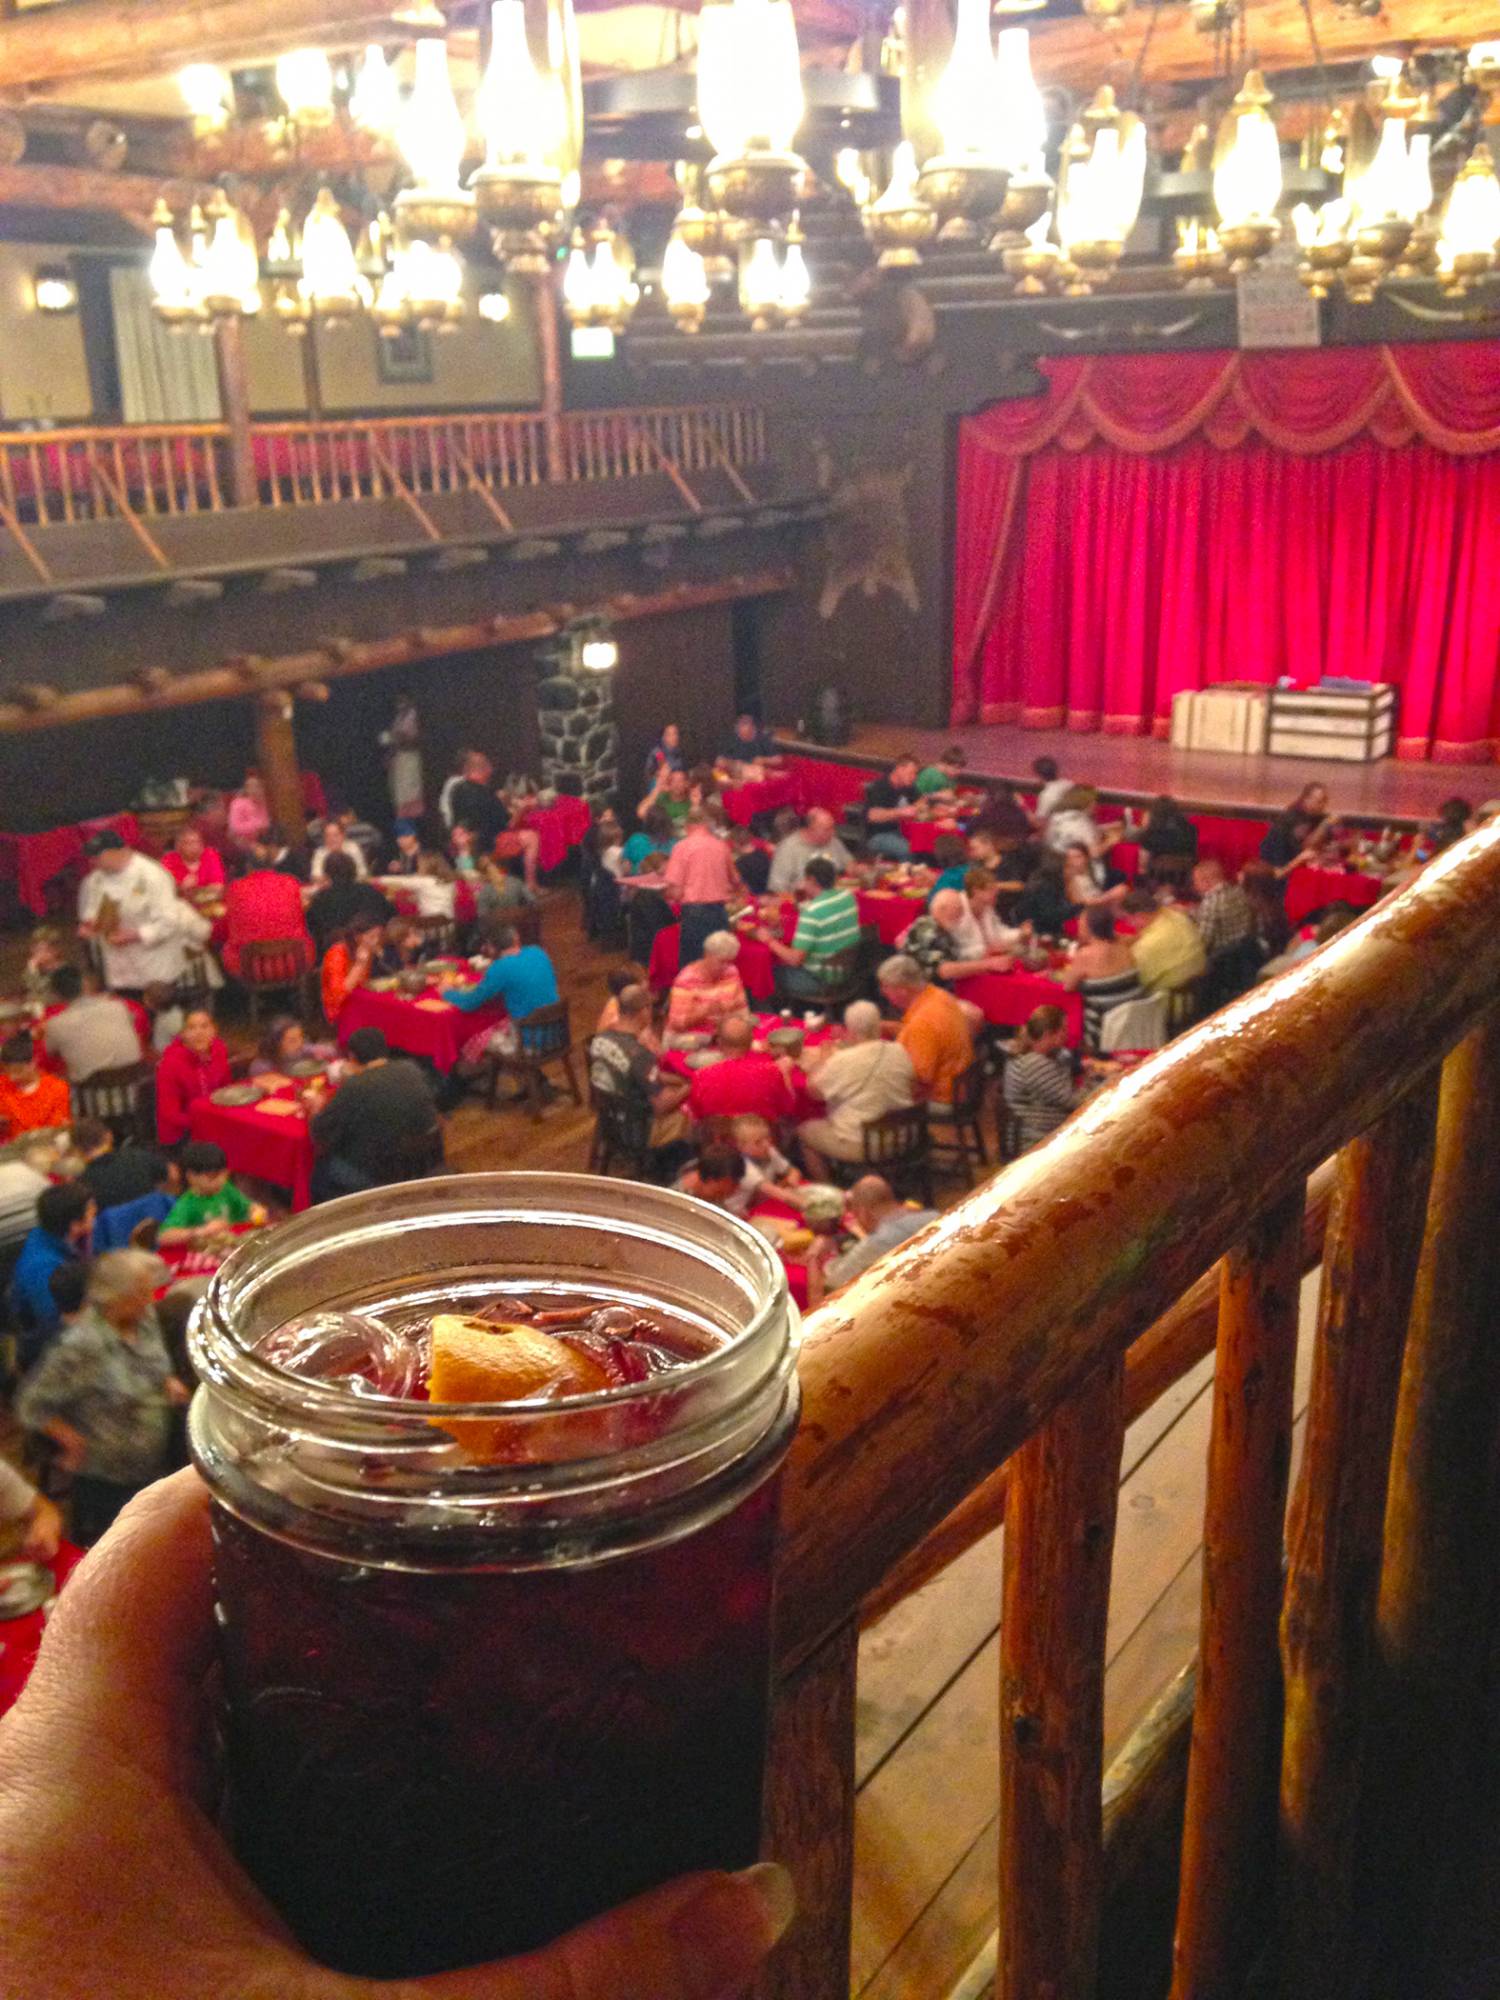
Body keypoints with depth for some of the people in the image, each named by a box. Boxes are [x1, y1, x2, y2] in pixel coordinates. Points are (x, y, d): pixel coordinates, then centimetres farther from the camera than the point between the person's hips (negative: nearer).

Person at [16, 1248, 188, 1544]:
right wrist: (74, 1441, -16)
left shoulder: (145, 1317, -8)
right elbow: (33, 1405, -22)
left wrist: (168, 1382, -5)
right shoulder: (80, 1347, -30)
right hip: (105, 1482, -7)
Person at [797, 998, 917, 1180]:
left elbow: (814, 1091, -8)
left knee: (804, 1130, 18)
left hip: (857, 1146, -6)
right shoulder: (900, 1052, -7)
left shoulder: (842, 1061, -22)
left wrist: (821, 1061, 11)